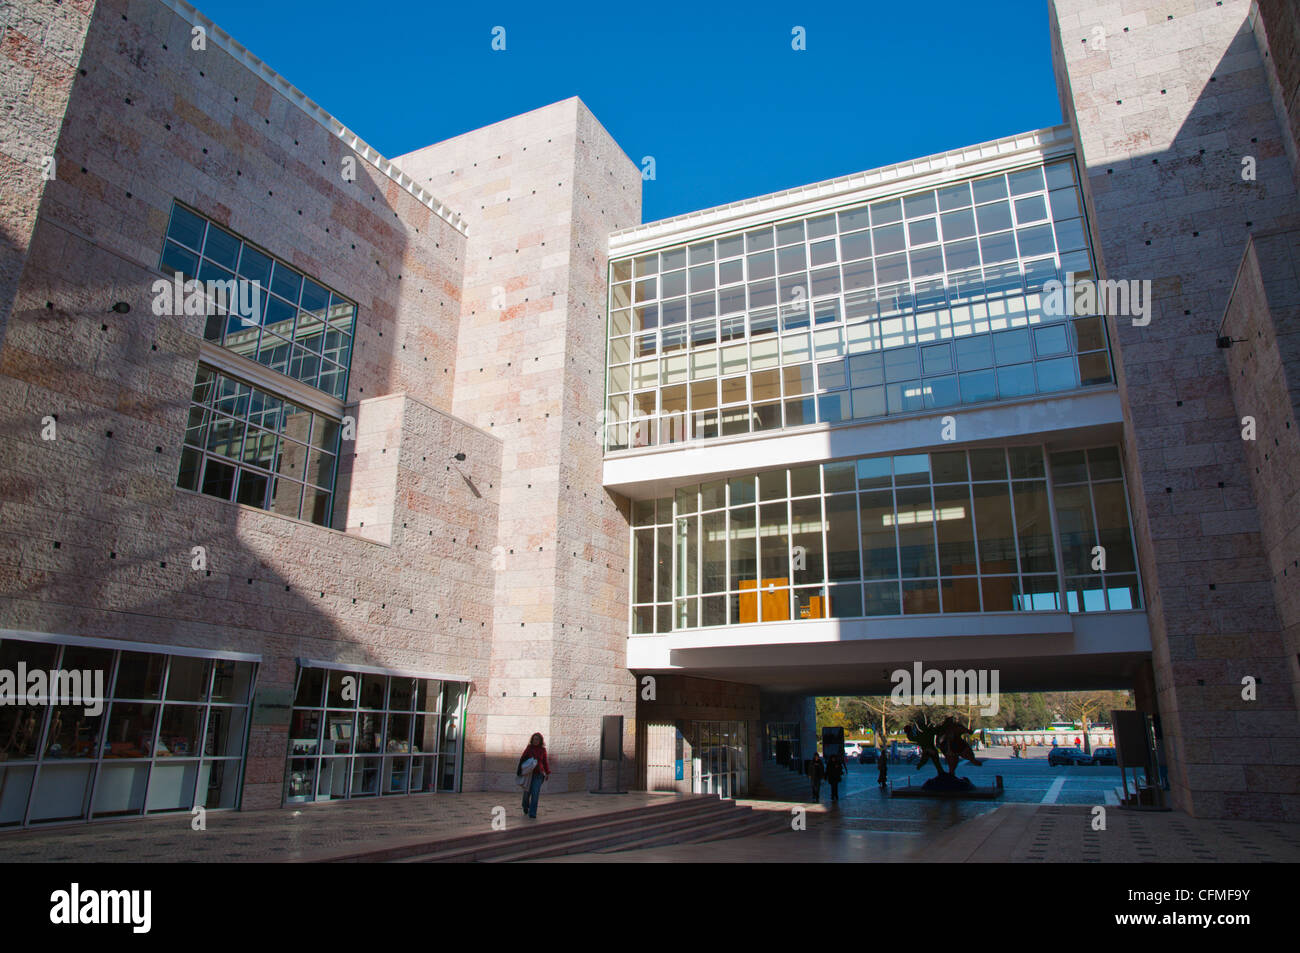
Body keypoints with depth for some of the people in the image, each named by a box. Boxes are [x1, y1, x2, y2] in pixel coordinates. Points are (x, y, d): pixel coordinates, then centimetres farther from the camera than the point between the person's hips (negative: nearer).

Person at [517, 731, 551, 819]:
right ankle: (525, 806, 41)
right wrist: (519, 771, -4)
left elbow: (545, 762, 9)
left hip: (538, 774, 0)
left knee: (535, 793, -10)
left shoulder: (542, 750, 1)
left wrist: (548, 772, 1)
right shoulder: (529, 748, -2)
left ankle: (532, 813, -5)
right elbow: (522, 760, 1)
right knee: (527, 792, 8)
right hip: (528, 774, 0)